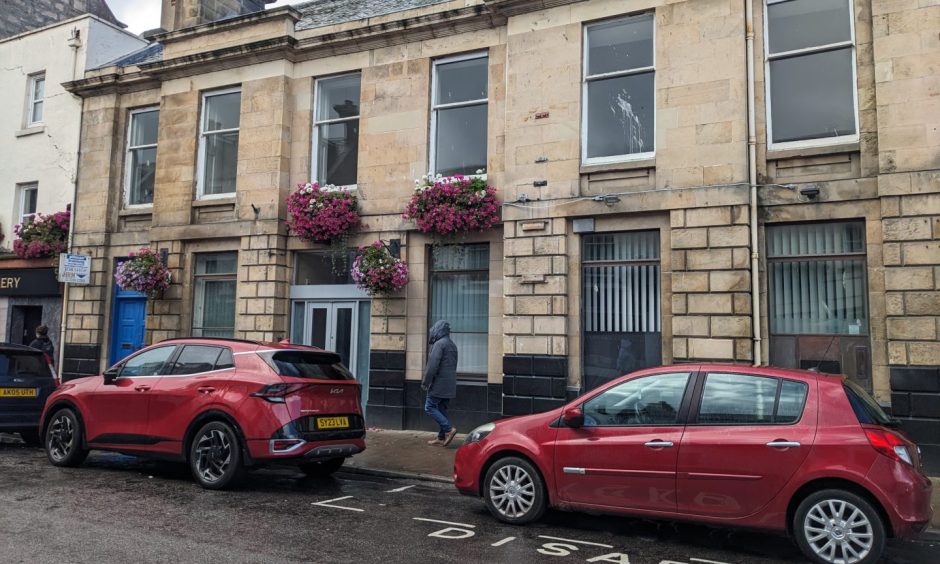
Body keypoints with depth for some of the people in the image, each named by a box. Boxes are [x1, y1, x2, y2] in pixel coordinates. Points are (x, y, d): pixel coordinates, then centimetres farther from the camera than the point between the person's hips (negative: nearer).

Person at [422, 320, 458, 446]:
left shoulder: (439, 344, -13)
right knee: (442, 409, 13)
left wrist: (425, 382, -11)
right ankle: (441, 438, 13)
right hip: (449, 384, 9)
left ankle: (449, 429, -12)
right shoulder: (452, 345, 15)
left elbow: (432, 365, -18)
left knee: (430, 407, -3)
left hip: (439, 383, -9)